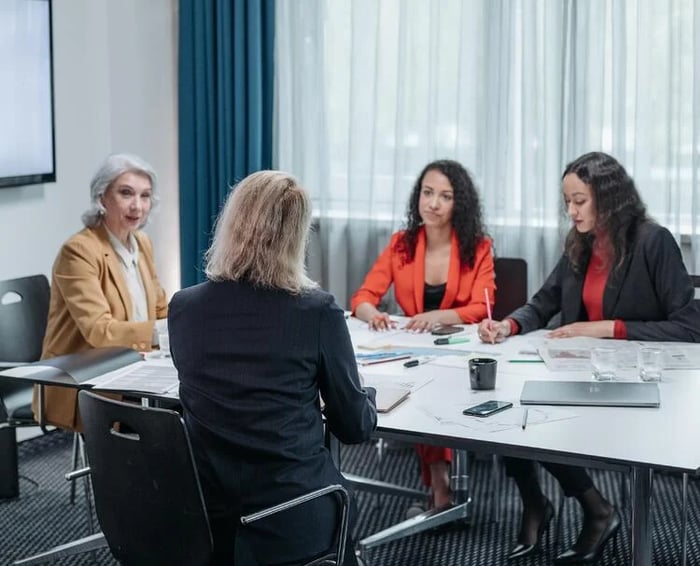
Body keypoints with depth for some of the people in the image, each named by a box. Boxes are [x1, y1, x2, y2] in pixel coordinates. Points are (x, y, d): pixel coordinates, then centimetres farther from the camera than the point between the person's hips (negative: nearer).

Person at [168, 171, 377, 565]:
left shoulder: (183, 307, -4)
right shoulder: (318, 311, -15)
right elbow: (356, 428, -3)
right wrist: (365, 394, 18)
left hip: (204, 516, 4)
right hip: (291, 519, -4)